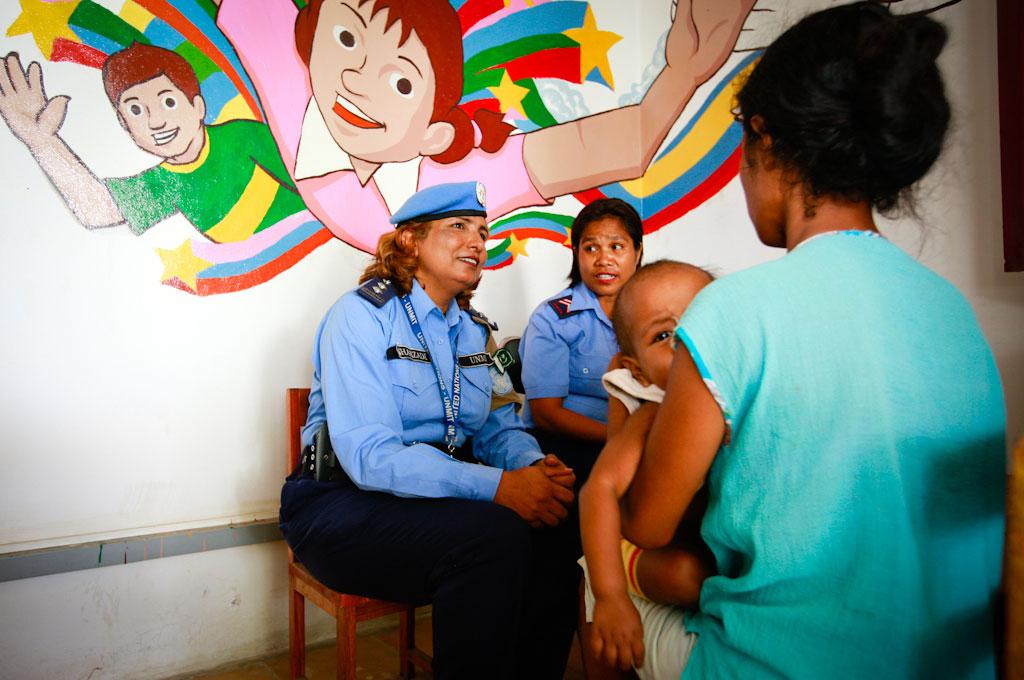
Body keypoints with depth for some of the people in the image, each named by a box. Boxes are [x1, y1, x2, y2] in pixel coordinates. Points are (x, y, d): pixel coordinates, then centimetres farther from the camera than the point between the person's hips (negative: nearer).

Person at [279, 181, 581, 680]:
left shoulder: (473, 329, 11)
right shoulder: (362, 315, -12)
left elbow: (499, 427, 9)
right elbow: (368, 454, -23)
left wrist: (535, 466, -15)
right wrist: (495, 486, -32)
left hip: (442, 496, 6)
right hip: (344, 506, -6)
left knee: (549, 537, -21)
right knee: (493, 534, -30)